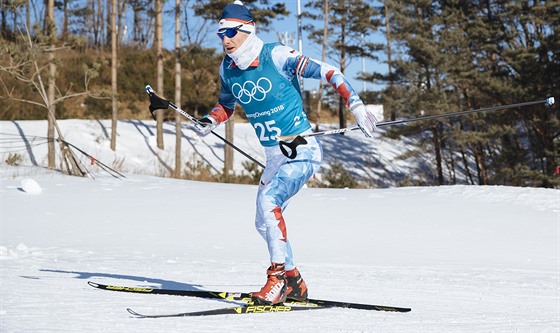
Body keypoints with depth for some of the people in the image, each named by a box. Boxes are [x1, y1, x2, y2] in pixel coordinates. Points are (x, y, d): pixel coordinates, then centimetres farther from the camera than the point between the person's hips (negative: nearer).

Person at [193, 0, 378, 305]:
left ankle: (279, 276, -23)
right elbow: (226, 104, 22)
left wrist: (357, 108, -23)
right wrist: (209, 121, 1)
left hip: (302, 151, -8)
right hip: (274, 157, 8)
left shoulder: (276, 56, -16)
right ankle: (293, 283, 30)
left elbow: (327, 72, -15)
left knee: (268, 200, -28)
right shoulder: (228, 68, 3)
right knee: (264, 223, 12)